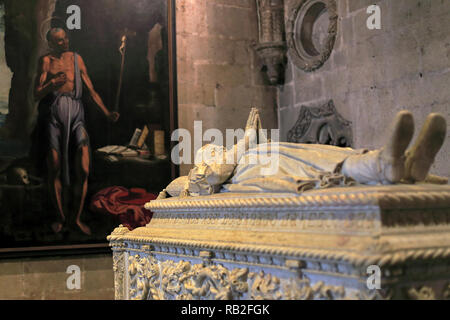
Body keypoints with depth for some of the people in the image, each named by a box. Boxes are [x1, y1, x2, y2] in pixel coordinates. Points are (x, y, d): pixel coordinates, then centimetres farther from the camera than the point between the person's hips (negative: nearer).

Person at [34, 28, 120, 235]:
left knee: (83, 171, -9)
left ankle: (78, 218, 6)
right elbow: (37, 95, 1)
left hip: (76, 114, 1)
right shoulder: (46, 61, 7)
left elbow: (91, 91, 14)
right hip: (54, 114, -1)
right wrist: (52, 84, -19)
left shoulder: (77, 59, 14)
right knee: (54, 170, 2)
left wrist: (107, 113, 4)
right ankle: (61, 217, 20)